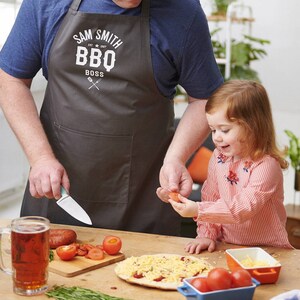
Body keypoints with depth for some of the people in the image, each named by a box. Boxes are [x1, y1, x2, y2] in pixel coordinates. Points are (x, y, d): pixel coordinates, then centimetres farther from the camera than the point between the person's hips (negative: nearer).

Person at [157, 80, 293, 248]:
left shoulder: (266, 165, -17)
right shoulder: (219, 157, 5)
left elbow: (245, 207, -25)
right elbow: (210, 197, 9)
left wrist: (199, 210, -31)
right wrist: (207, 234, -4)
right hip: (227, 247, 5)